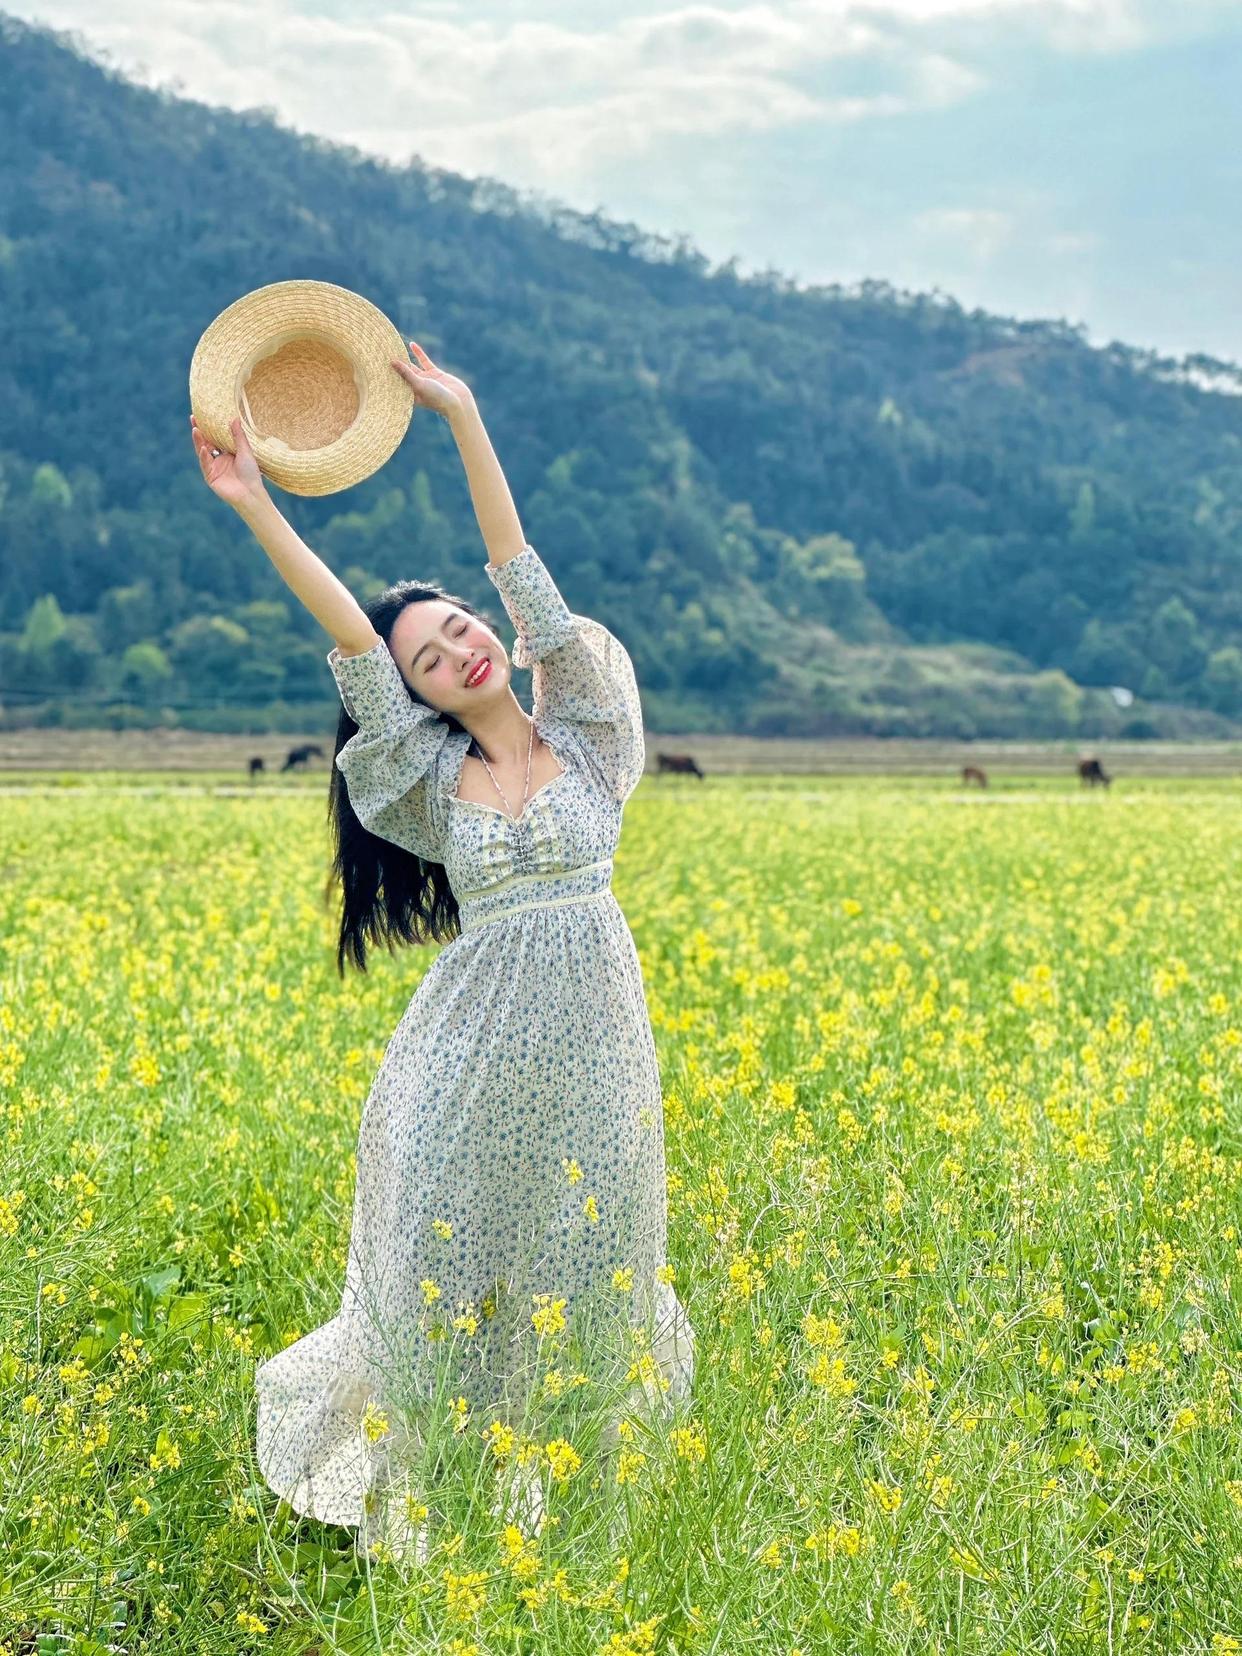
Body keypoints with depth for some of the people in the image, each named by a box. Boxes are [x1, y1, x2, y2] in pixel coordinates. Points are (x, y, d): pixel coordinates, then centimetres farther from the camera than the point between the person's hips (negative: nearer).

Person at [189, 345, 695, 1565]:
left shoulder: (586, 739, 3)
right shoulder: (432, 777, 4)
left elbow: (528, 585, -3)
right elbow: (350, 640, -4)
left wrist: (464, 420, -6)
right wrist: (256, 507, -12)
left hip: (589, 1033, 0)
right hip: (478, 1042, 0)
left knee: (585, 1256, 8)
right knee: (449, 1262, 2)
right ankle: (438, 1493, 20)